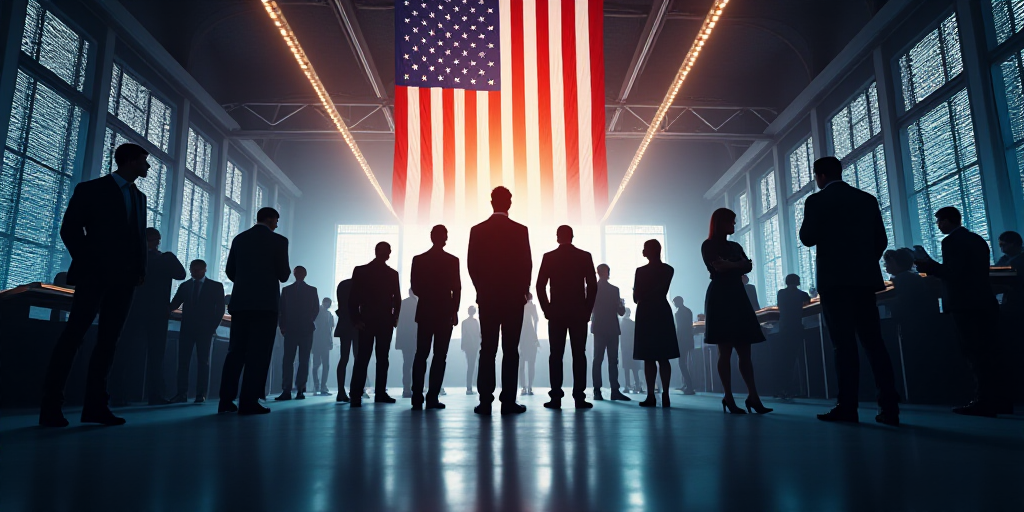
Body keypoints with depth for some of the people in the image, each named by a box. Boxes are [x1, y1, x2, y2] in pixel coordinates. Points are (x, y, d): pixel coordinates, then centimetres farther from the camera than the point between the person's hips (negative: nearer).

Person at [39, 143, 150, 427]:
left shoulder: (139, 197, 20)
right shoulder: (92, 189, 4)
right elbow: (70, 229, -3)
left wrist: (141, 269, 3)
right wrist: (87, 264, -9)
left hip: (124, 279, 6)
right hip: (95, 274, -5)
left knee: (109, 339, 2)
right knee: (74, 334, -7)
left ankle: (95, 404, 4)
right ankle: (51, 405, -3)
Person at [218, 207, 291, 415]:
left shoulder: (239, 239, 12)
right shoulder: (278, 240, -3)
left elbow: (230, 271, 12)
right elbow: (283, 275, -5)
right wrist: (286, 270, 17)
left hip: (240, 302, 5)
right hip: (266, 303, -5)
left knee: (236, 350, 9)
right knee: (259, 353, -4)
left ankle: (226, 400, 7)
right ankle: (249, 402, -6)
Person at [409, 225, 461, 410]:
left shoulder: (418, 259, 2)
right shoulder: (453, 261, -5)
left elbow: (415, 287, 3)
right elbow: (456, 289, -7)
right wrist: (454, 311, 3)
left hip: (425, 312, 3)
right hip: (445, 313, -2)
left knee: (421, 355, 8)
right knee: (440, 356, 2)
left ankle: (417, 398, 4)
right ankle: (432, 398, -1)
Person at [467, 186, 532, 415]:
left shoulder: (477, 230, 1)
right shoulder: (520, 230, -5)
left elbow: (471, 264, 2)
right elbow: (526, 264, -4)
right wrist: (523, 290, 10)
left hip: (487, 298, 2)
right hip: (513, 297, -2)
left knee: (487, 350, 6)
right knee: (510, 350, 2)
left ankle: (485, 401, 5)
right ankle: (508, 401, 2)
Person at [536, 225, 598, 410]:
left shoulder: (549, 257, 2)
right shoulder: (585, 256, 2)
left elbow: (540, 286, -3)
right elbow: (592, 286, -2)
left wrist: (547, 309, 5)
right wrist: (587, 310, 6)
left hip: (556, 313, 0)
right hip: (579, 312, 0)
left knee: (556, 355, 3)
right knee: (579, 354, 2)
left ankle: (556, 397, -1)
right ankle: (579, 397, -1)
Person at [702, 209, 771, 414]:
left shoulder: (736, 246, 21)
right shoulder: (709, 245, 2)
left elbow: (749, 266, 8)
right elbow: (718, 268, -12)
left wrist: (729, 266, -8)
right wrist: (738, 266, 3)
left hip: (738, 297, 7)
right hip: (720, 299, -6)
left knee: (745, 351, 0)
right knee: (725, 352, -8)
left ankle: (753, 396, -3)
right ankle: (729, 399, -7)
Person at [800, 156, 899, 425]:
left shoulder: (817, 201, -2)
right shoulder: (868, 199, 14)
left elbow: (808, 239, -7)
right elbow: (881, 240, 12)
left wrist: (807, 222, 12)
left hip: (835, 279, -5)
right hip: (865, 278, 5)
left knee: (844, 343, -5)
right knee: (873, 341, 5)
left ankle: (847, 407, -5)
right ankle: (889, 406, 2)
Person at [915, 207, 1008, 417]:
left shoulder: (951, 241, -11)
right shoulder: (978, 239, 17)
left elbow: (953, 274, -18)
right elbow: (974, 271, 20)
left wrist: (929, 266, -4)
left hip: (965, 304, -9)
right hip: (985, 301, 9)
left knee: (975, 354, -6)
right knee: (988, 353, 11)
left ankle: (985, 401, -4)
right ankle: (998, 400, 13)